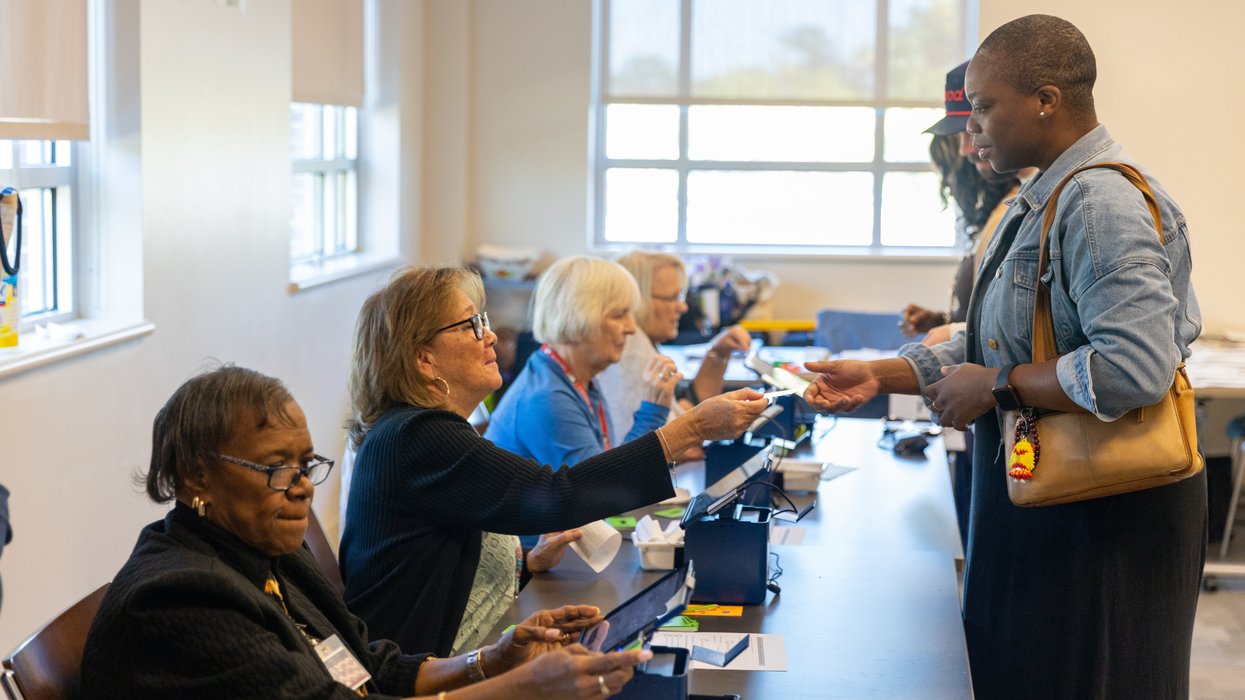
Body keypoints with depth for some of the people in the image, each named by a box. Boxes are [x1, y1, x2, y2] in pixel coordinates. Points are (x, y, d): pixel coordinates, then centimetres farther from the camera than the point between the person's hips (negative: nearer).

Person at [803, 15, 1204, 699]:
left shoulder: (1105, 204, -20)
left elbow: (1134, 369, -31)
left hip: (1104, 515, -10)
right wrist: (878, 377, 10)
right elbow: (994, 347, 18)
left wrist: (996, 386, -20)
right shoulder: (1032, 205, 13)